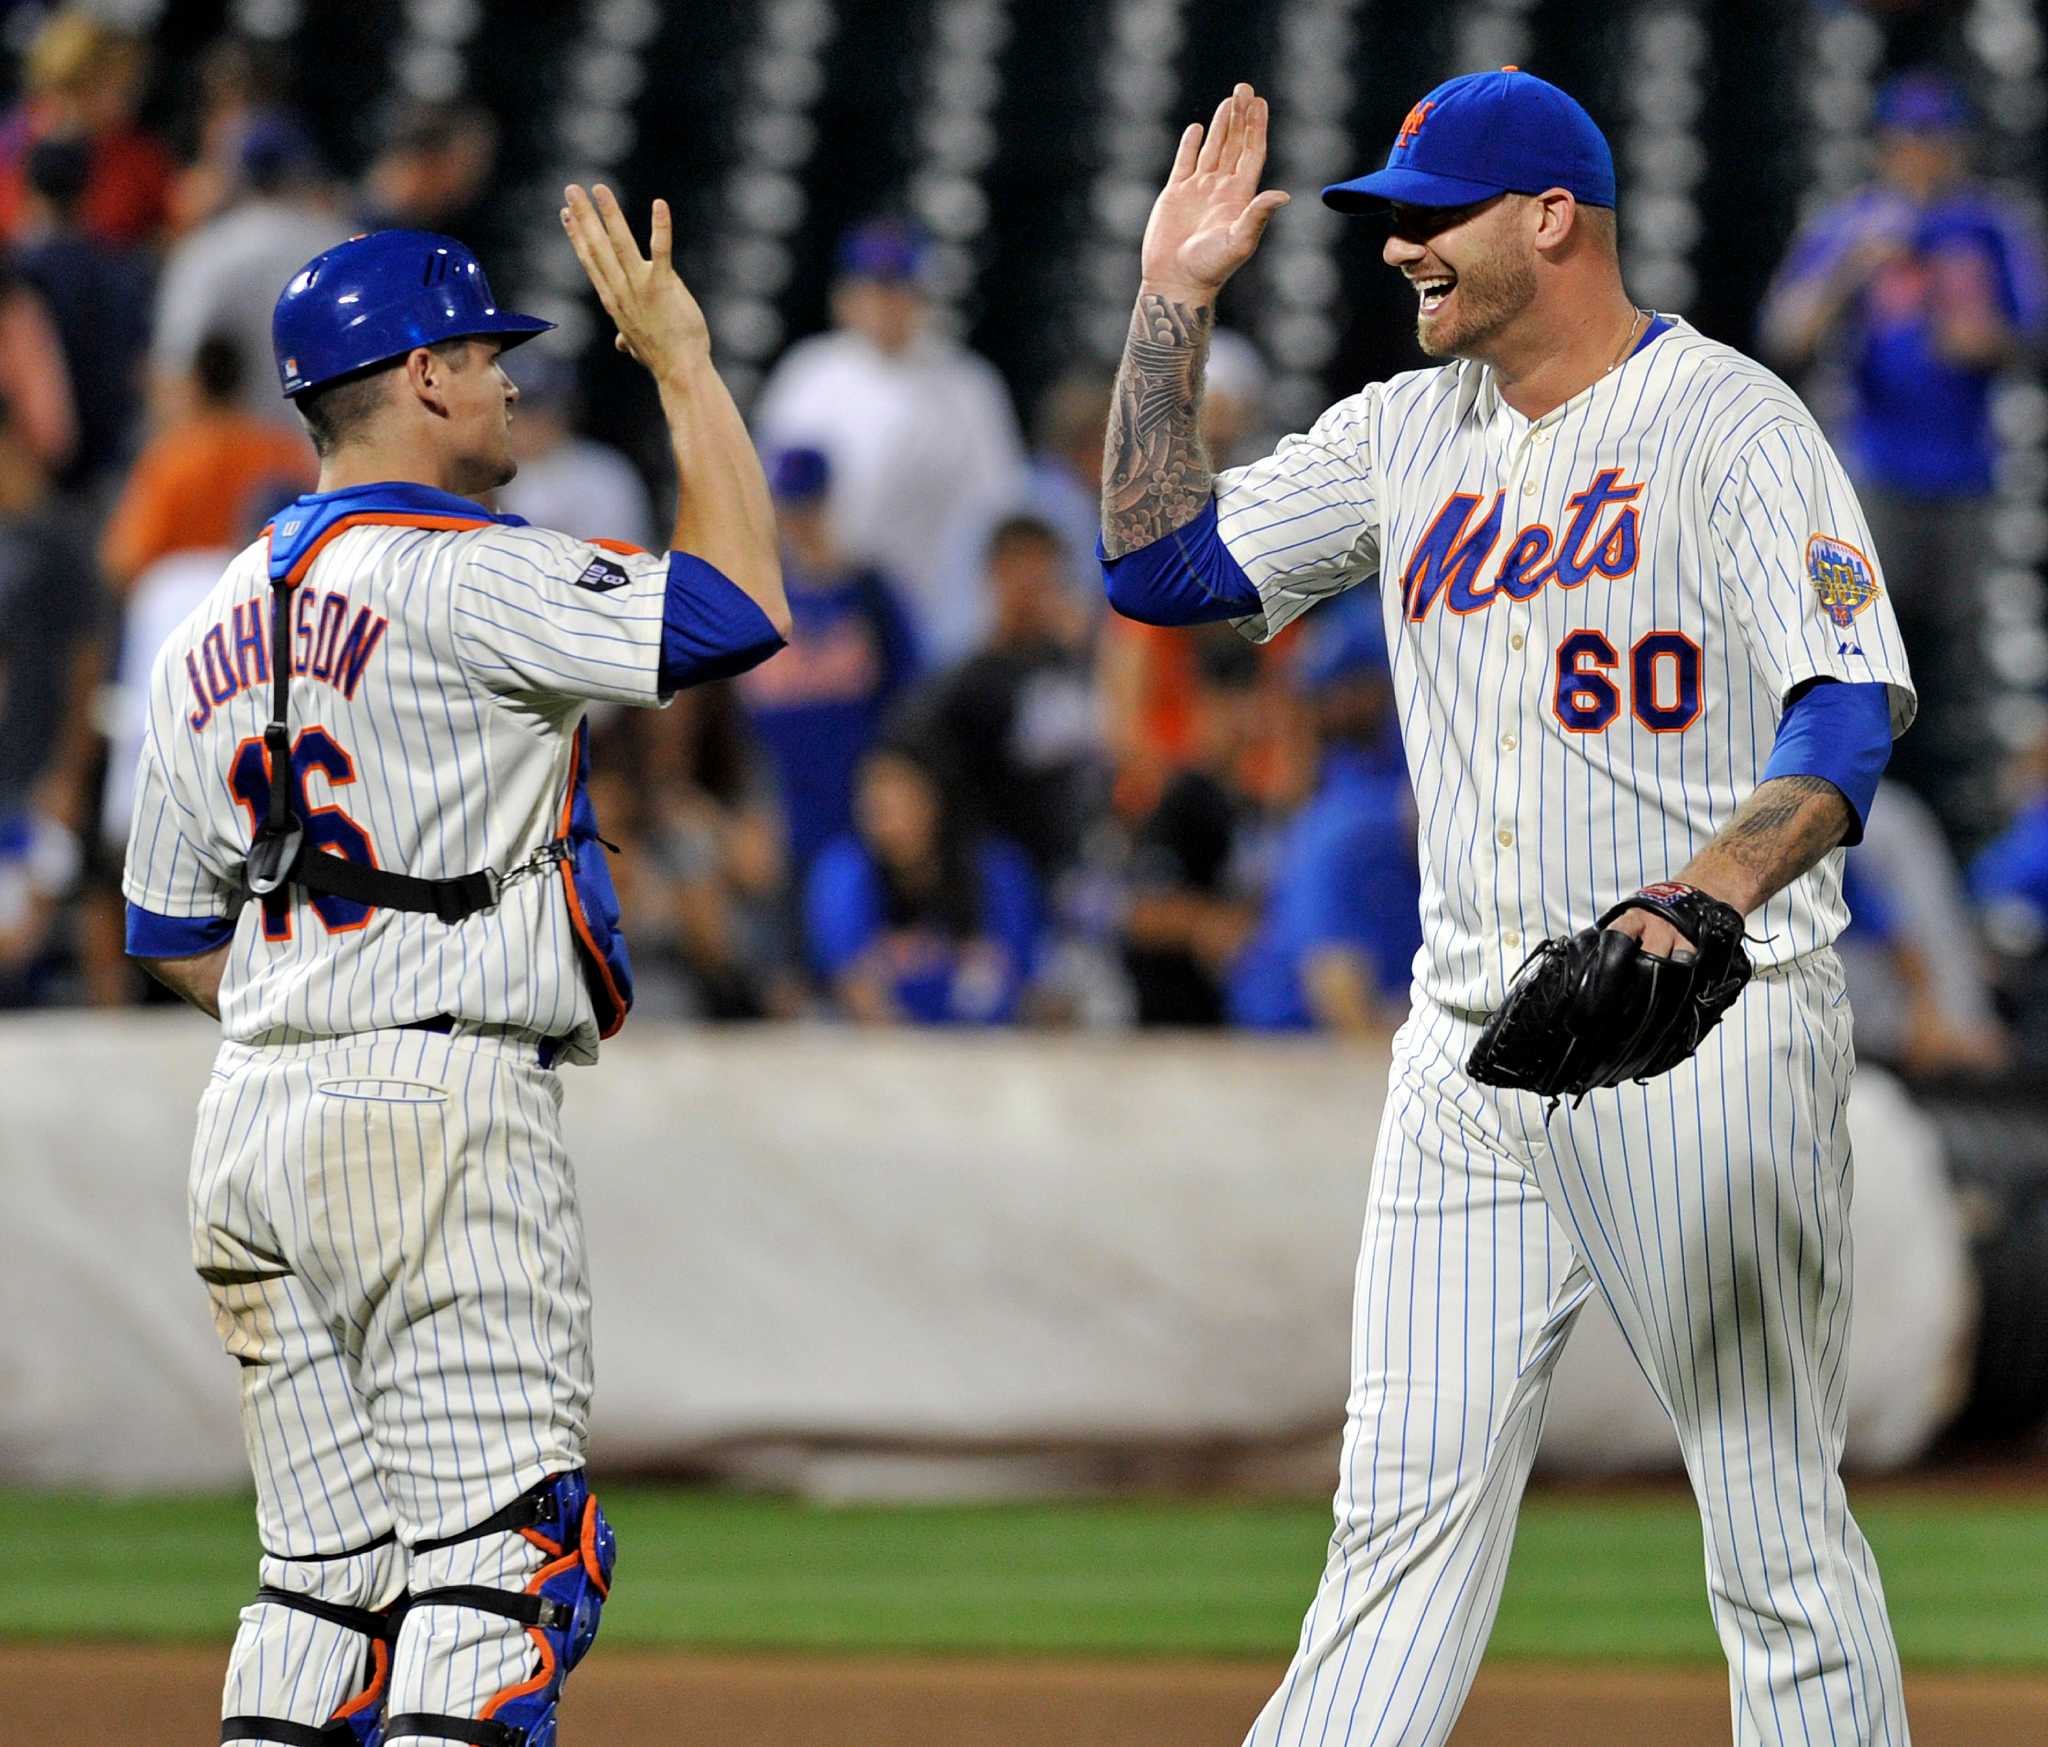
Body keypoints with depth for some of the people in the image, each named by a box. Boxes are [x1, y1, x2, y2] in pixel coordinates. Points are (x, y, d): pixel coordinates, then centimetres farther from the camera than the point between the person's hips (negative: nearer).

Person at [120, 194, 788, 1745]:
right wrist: (684, 366, -4)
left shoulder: (217, 629, 15)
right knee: (503, 1552, -9)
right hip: (444, 1107, -8)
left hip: (250, 1131, 9)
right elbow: (737, 607, -13)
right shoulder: (459, 576, -11)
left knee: (330, 1564, 12)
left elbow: (172, 934, 18)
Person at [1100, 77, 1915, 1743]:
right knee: (1407, 1502, 2)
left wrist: (1707, 894, -36)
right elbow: (1160, 562, 16)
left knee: (1778, 1516, -4)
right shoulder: (1407, 433, 14)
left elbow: (1849, 713, -19)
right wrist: (1172, 303, 9)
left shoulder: (1733, 425, -8)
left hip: (1708, 1031, -6)